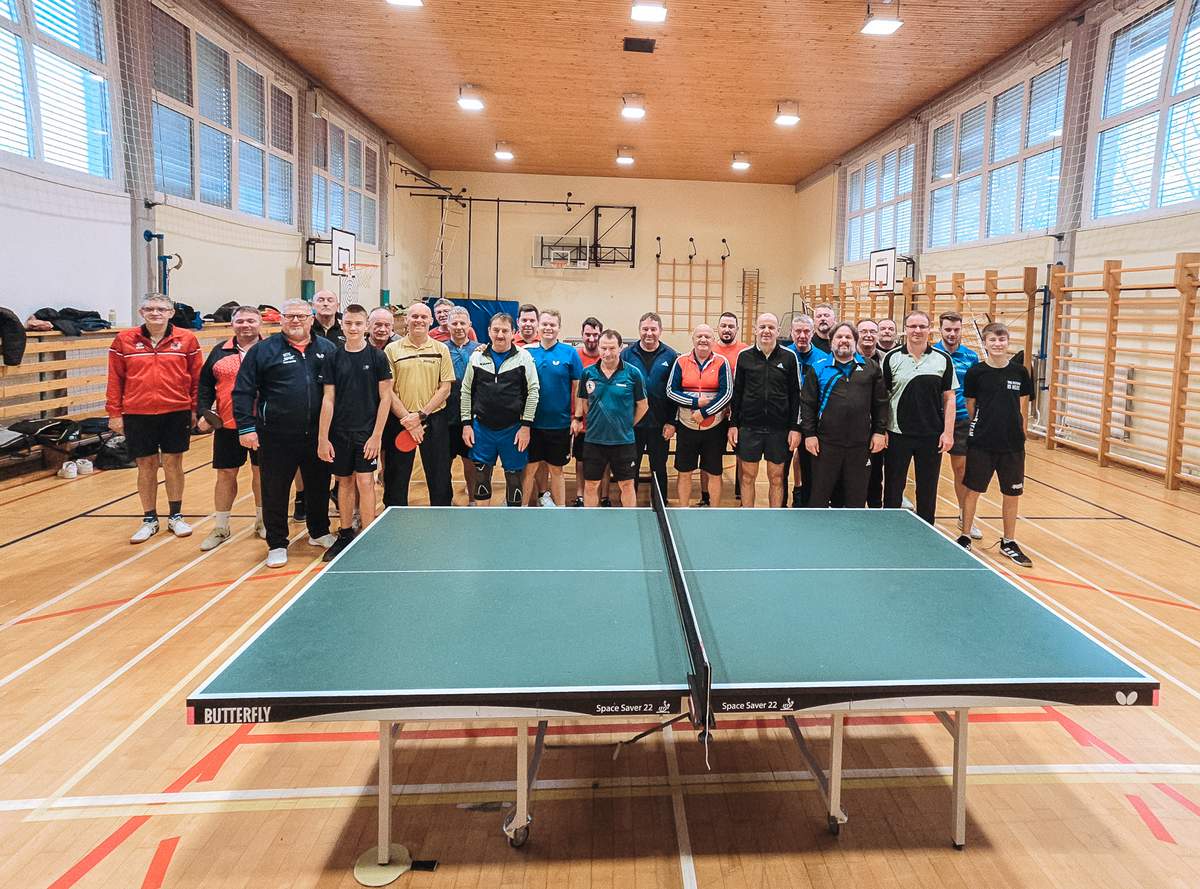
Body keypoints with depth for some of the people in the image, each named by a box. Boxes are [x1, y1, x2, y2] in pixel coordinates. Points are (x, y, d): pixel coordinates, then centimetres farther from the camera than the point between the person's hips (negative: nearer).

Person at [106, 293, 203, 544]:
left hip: (176, 413, 0)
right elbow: (115, 379, 3)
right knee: (146, 466, 9)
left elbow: (197, 378, 3)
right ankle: (149, 520, 23)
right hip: (137, 414, 1)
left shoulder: (187, 339, 0)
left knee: (173, 464, 7)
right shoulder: (124, 340, 1)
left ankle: (176, 516, 23)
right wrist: (114, 413, 2)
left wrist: (195, 409, 1)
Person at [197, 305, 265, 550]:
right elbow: (206, 385, 10)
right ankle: (220, 528, 20)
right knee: (225, 474, 8)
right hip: (227, 425, 2)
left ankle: (262, 521, 27)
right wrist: (204, 412, -1)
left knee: (261, 471, 9)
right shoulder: (220, 351, 8)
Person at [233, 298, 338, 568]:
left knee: (319, 487, 16)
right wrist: (246, 427, -11)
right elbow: (243, 391, -4)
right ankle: (277, 545, 19)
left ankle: (319, 532, 37)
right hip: (276, 437, -3)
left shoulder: (327, 349, 6)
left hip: (317, 435, 3)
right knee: (275, 492, 5)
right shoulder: (263, 350, -2)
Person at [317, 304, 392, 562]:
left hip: (367, 432, -3)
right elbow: (328, 399, 4)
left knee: (365, 483, -5)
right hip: (339, 432, 3)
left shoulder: (377, 357, -3)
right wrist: (322, 438, -1)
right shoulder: (334, 357, 4)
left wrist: (377, 435, -9)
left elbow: (385, 397, -4)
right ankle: (345, 535, 24)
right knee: (344, 482, 11)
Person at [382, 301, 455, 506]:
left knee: (440, 479, 5)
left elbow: (445, 388, 0)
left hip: (434, 420, 0)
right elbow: (388, 391, -1)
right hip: (400, 422, 0)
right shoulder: (392, 350, 3)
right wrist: (407, 419, -10)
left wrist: (421, 415, -10)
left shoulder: (441, 349, 5)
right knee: (396, 479, 6)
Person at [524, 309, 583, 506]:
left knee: (556, 469, 10)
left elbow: (578, 387, 0)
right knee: (530, 468, 6)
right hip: (532, 422, 1)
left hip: (560, 423, -1)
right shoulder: (527, 352, 2)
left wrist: (576, 418, -4)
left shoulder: (570, 353, -3)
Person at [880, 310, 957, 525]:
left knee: (928, 490, 9)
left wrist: (948, 432, -4)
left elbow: (949, 398, 3)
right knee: (893, 489, 6)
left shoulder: (943, 359, 2)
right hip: (898, 434, 0)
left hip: (931, 435, 1)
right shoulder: (892, 358, 1)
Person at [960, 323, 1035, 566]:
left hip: (1012, 444, 2)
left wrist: (1016, 430, 8)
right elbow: (971, 406, 5)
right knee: (972, 490, 5)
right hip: (980, 443, -2)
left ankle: (1008, 542, 24)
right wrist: (983, 426, 7)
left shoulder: (1019, 372, 1)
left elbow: (1023, 406, 9)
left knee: (1011, 493, 9)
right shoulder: (976, 372, -4)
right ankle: (965, 538, 20)